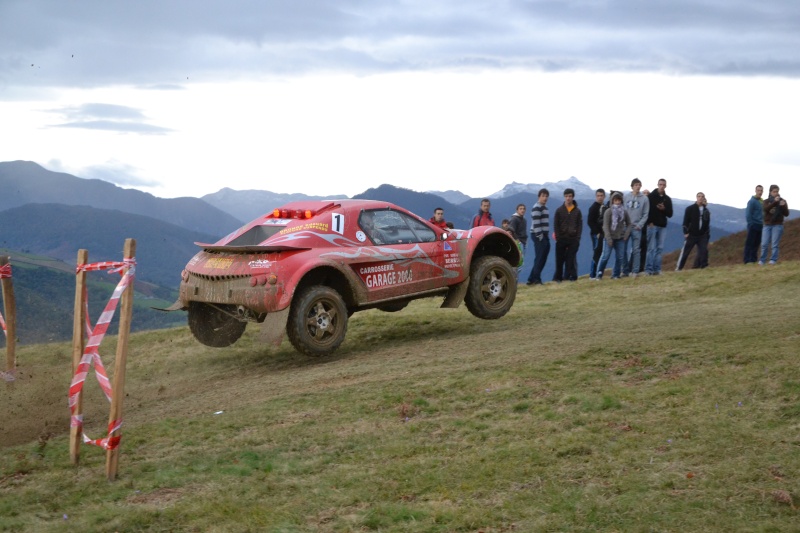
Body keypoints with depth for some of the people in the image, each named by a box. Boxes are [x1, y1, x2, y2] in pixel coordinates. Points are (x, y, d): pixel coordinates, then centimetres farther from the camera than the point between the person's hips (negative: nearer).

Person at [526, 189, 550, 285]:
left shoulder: (544, 207, 19)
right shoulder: (537, 208, -11)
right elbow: (536, 224, -19)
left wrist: (547, 236, 18)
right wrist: (540, 236, -21)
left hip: (544, 236, 10)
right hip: (539, 236, -10)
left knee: (542, 258, 8)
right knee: (539, 258, -9)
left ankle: (532, 279, 11)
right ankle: (536, 279, -6)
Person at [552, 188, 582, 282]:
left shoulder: (577, 211, 7)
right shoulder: (559, 210, 4)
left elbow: (580, 225, 5)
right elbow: (555, 225, 2)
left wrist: (578, 237, -5)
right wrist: (557, 237, -7)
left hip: (573, 239, 0)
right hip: (561, 239, 0)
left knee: (571, 259, -2)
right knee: (560, 259, 3)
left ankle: (571, 276, 3)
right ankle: (558, 277, 9)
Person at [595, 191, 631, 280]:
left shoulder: (624, 212, 6)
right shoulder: (608, 211, -6)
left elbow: (628, 224, 15)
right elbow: (605, 226, -9)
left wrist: (626, 234, 1)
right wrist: (608, 238, -15)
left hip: (620, 238, 4)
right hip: (610, 238, -4)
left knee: (620, 257, 3)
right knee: (605, 256, -6)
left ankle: (616, 275, 13)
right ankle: (599, 274, 3)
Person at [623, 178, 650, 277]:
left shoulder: (644, 199, 2)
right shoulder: (626, 197, 6)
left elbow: (645, 214, 1)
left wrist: (639, 225, -9)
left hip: (637, 228, -1)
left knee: (636, 250, 0)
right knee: (625, 250, 3)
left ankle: (635, 271, 3)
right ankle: (625, 270, 10)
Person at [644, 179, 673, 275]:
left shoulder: (667, 199, 13)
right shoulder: (651, 196, 0)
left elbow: (670, 214, 11)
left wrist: (664, 209, -9)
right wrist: (649, 222, -14)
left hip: (663, 226, 5)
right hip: (652, 225, -4)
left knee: (660, 248, 3)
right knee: (651, 248, -7)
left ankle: (657, 269, 5)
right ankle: (648, 269, -8)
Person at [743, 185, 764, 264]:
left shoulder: (762, 201, 14)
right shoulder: (752, 201, -8)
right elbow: (748, 214, -11)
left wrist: (762, 223, 10)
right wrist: (751, 224, -15)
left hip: (759, 226, 7)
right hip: (753, 225, -7)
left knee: (756, 244, 8)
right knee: (750, 243, -6)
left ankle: (754, 259, 12)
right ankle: (747, 260, -5)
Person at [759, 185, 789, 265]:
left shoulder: (782, 201, 6)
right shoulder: (766, 201, 8)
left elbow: (786, 214, 1)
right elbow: (765, 209, -13)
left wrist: (783, 206, -18)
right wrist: (774, 202, -24)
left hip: (777, 225, -1)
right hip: (767, 225, 1)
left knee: (775, 244, -6)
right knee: (764, 244, -2)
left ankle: (773, 260, -4)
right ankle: (762, 260, 4)